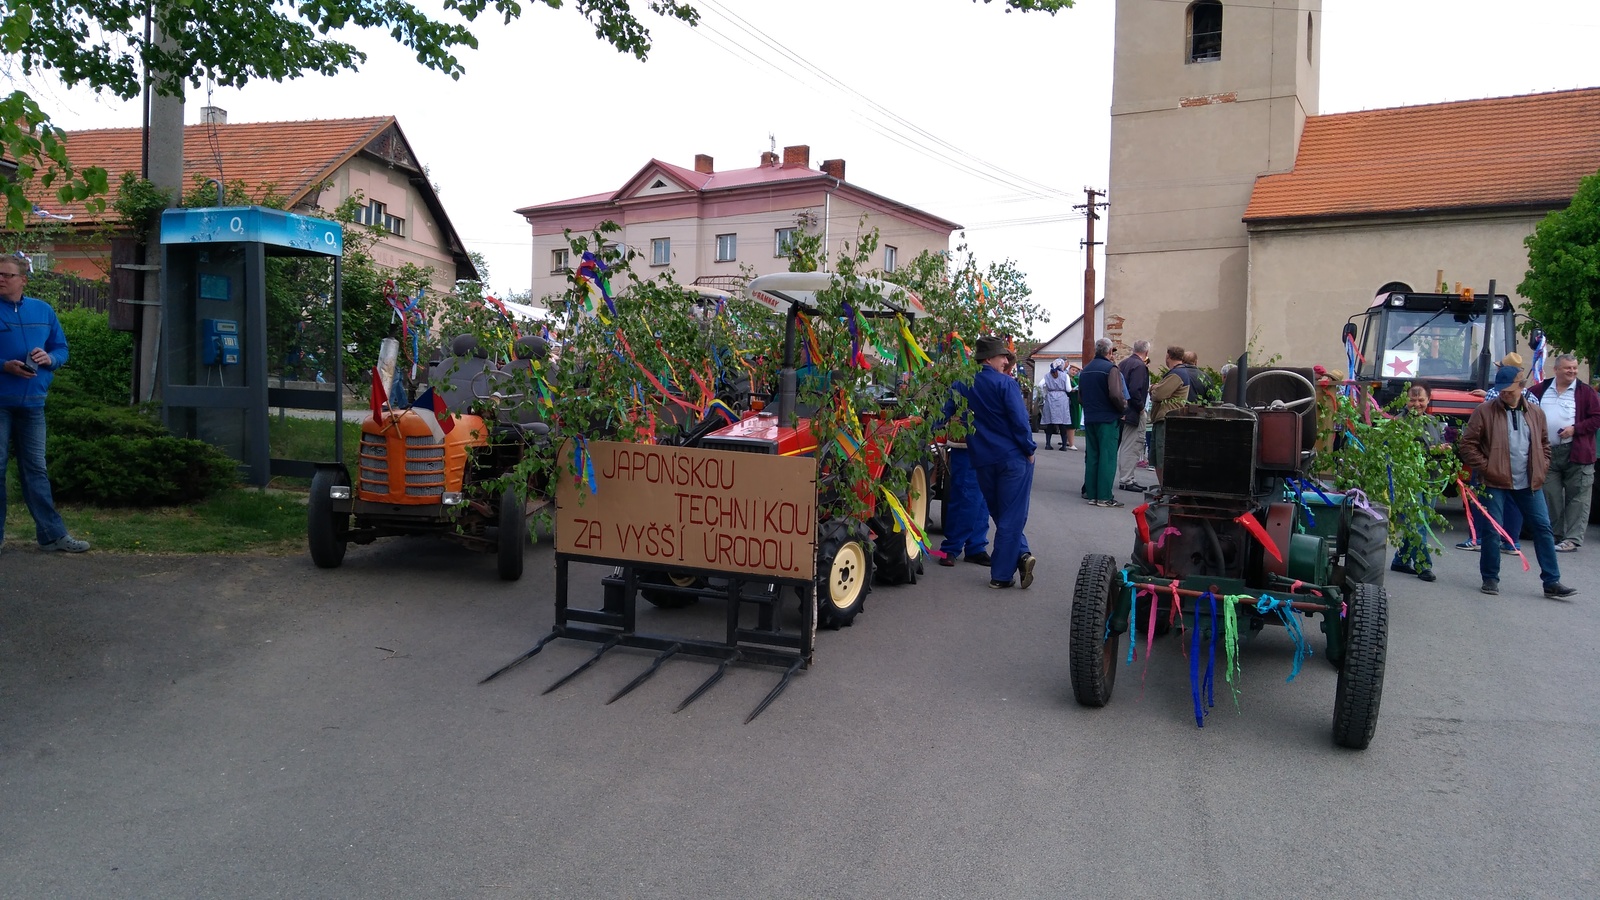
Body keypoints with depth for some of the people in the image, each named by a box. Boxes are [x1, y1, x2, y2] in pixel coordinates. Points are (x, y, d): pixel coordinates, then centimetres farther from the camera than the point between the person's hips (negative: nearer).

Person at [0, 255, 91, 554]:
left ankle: (52, 534, 12)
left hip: (32, 403, 3)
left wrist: (49, 358, -9)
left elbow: (61, 349, 13)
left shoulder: (43, 311, 8)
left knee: (35, 469, 10)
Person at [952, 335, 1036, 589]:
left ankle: (1021, 555, 9)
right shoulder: (1005, 384, -11)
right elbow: (1019, 421, -15)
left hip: (983, 460, 5)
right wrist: (1029, 450, -5)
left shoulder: (962, 385, 5)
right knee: (1012, 516, 2)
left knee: (1000, 514, 19)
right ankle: (1001, 575, 1)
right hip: (1013, 457, -5)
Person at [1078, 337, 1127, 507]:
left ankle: (1091, 493, 15)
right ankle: (1104, 497, -5)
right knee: (1107, 457, -4)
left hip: (1089, 418, 7)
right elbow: (1115, 395, -22)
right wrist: (1123, 406, -5)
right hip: (1107, 418, -7)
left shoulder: (1086, 370, 10)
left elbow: (1080, 394, 16)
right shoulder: (1111, 369, -13)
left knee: (1092, 455, 12)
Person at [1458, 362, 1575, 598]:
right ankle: (1490, 578, 12)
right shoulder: (1484, 411, -4)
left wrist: (1541, 468, 8)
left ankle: (1552, 582, 10)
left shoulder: (1535, 413, 9)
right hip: (1496, 483, -4)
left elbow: (1545, 443, 21)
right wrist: (1486, 467, -11)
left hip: (1529, 483, 4)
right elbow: (1468, 444, -5)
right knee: (1492, 531, -2)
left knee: (1543, 528, 4)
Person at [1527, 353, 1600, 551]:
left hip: (1577, 452, -3)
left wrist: (1576, 428, -13)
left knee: (1577, 497, -2)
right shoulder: (1542, 389, 10)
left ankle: (1573, 538, 0)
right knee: (1550, 496, 8)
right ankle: (1555, 534, 17)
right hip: (1548, 452, 3)